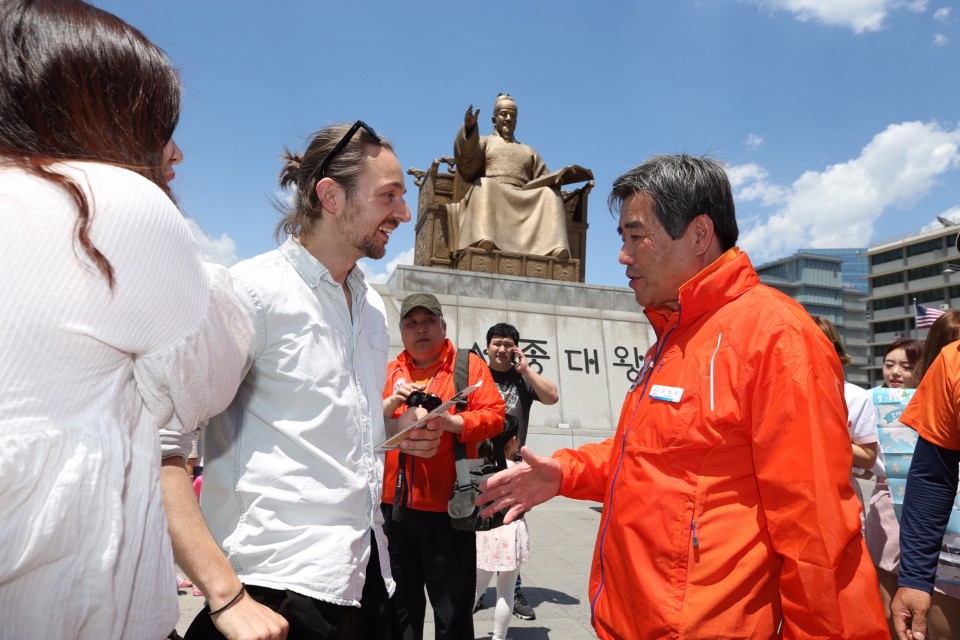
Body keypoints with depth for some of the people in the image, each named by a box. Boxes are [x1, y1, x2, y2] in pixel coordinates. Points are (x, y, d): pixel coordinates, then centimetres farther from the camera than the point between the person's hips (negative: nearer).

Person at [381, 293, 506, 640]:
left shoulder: (469, 364, 2)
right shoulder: (389, 372, 13)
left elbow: (494, 415, -8)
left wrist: (451, 421, -24)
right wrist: (389, 405, -12)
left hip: (446, 504, -3)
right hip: (394, 504, 4)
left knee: (452, 609, 7)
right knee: (400, 603, 18)